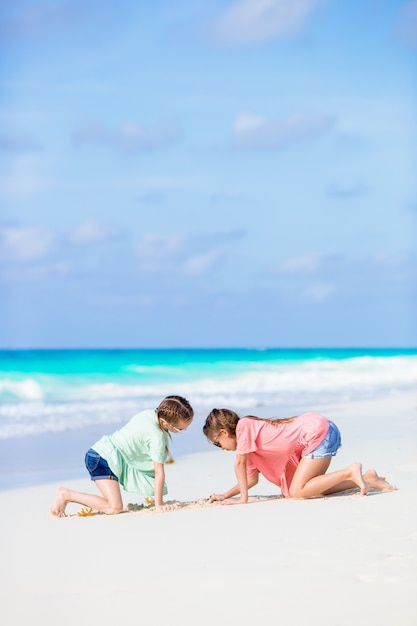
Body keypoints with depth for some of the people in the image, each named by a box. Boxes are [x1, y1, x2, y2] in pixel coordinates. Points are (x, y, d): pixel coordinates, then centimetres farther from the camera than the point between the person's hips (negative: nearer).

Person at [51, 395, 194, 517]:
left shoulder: (151, 414, 6)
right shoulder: (157, 437, -19)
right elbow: (159, 473, -15)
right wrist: (159, 505, -7)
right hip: (104, 458, -10)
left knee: (113, 504, 14)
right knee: (114, 507, -19)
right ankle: (66, 494, -10)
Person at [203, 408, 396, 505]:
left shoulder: (243, 425, -6)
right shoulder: (250, 443, 20)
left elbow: (239, 464, -10)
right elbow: (252, 478, 23)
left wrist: (243, 498, -6)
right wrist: (225, 495, 17)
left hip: (317, 431, -10)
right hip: (321, 430, 10)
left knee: (297, 491, -13)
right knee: (310, 488, 9)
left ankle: (350, 472, -14)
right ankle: (366, 478, 9)